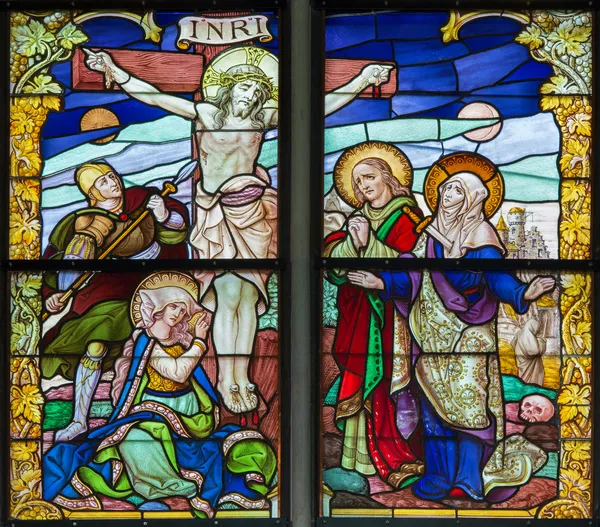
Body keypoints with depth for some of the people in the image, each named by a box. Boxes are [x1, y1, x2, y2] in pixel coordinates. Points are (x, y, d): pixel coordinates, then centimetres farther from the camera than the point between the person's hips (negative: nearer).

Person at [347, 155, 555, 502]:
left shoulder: (481, 236, -7)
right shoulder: (432, 234, 11)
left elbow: (498, 278, -17)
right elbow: (413, 277, 9)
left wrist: (523, 293, -35)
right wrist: (383, 282, -4)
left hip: (467, 334, -6)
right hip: (433, 334, 6)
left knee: (466, 399, -7)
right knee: (435, 400, 6)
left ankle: (469, 478, 2)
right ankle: (440, 475, 14)